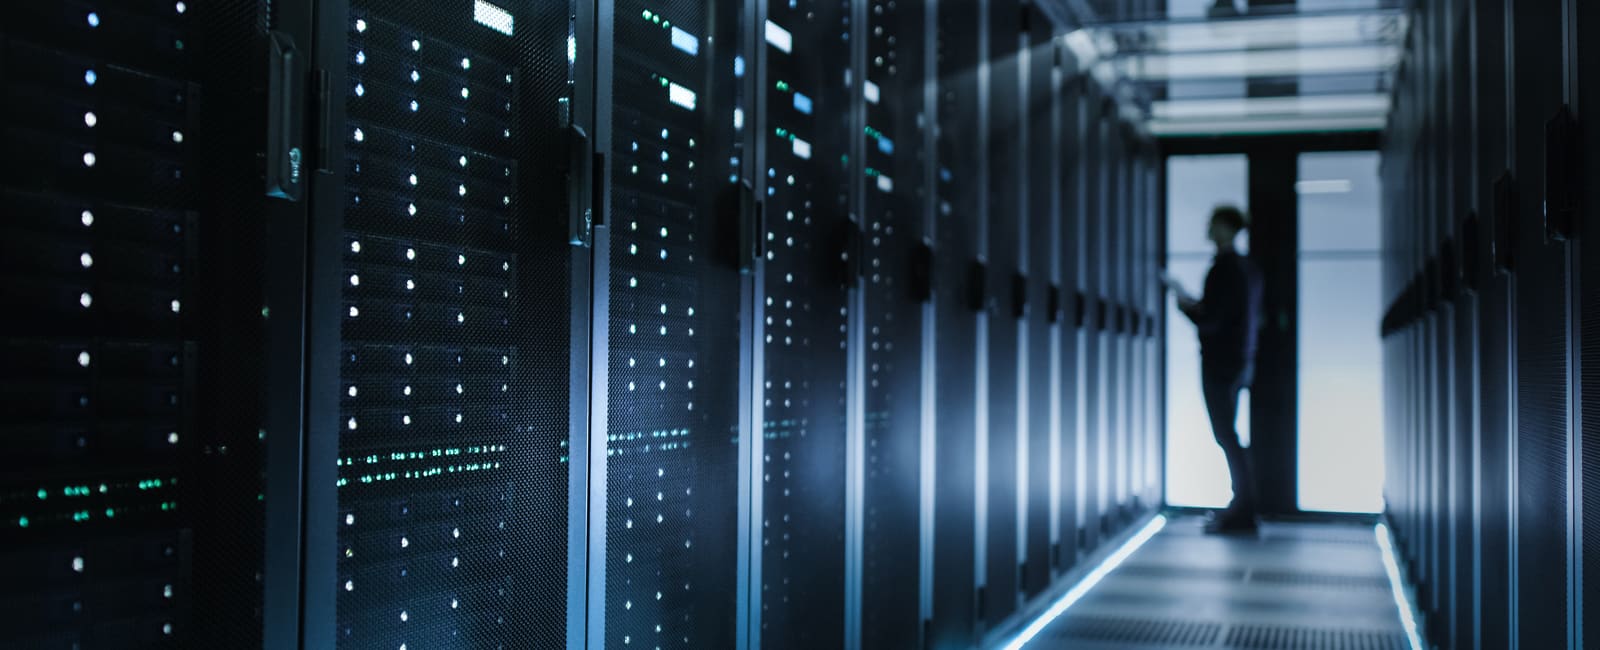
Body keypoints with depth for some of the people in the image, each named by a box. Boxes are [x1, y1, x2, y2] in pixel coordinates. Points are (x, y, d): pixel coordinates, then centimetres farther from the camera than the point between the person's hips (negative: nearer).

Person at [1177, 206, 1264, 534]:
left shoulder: (1223, 268, -17)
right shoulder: (1248, 267, 12)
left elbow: (1210, 321, -20)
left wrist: (1187, 306, -2)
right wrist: (1201, 307, 18)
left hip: (1220, 363, -9)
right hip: (1241, 362, 9)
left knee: (1226, 436, -5)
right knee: (1229, 436, 15)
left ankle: (1243, 512, -3)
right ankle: (1241, 507, 19)